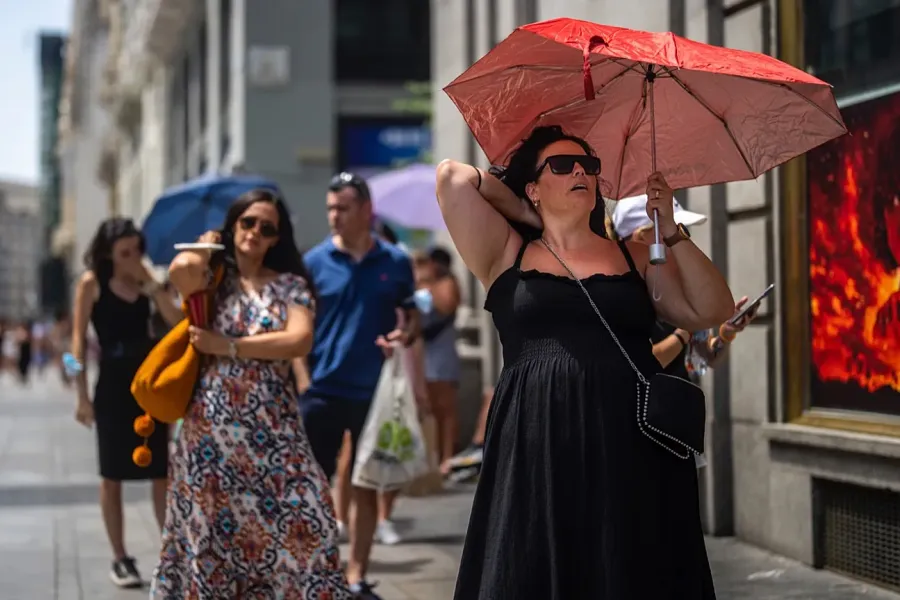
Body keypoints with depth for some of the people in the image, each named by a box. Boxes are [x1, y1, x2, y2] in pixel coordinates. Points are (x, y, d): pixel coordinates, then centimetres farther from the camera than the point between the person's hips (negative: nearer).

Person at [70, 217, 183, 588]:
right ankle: (120, 559, 10)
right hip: (113, 384, -4)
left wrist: (150, 283, -10)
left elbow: (178, 321, -5)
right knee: (113, 476, 3)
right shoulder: (92, 283, -3)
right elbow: (79, 339, -6)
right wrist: (82, 394, -11)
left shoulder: (144, 283, 8)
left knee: (163, 472, 4)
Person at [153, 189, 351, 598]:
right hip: (212, 427, 0)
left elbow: (299, 341, -10)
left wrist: (228, 346, -11)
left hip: (273, 430, 0)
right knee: (212, 529, 4)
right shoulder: (212, 278, 6)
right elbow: (181, 270, -18)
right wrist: (206, 248, 3)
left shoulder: (291, 285, 7)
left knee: (294, 525, -4)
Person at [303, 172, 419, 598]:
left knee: (367, 485, 9)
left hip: (374, 392, 1)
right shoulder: (315, 261, -1)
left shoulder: (395, 262, 2)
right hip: (323, 391, -1)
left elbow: (412, 316, 10)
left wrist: (405, 336, -13)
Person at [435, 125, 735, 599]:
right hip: (537, 452, -2)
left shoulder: (634, 257, 16)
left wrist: (670, 232, 1)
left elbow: (713, 313, 8)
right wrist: (526, 216, 13)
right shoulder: (508, 256, 10)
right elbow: (453, 176, 2)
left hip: (635, 456, 2)